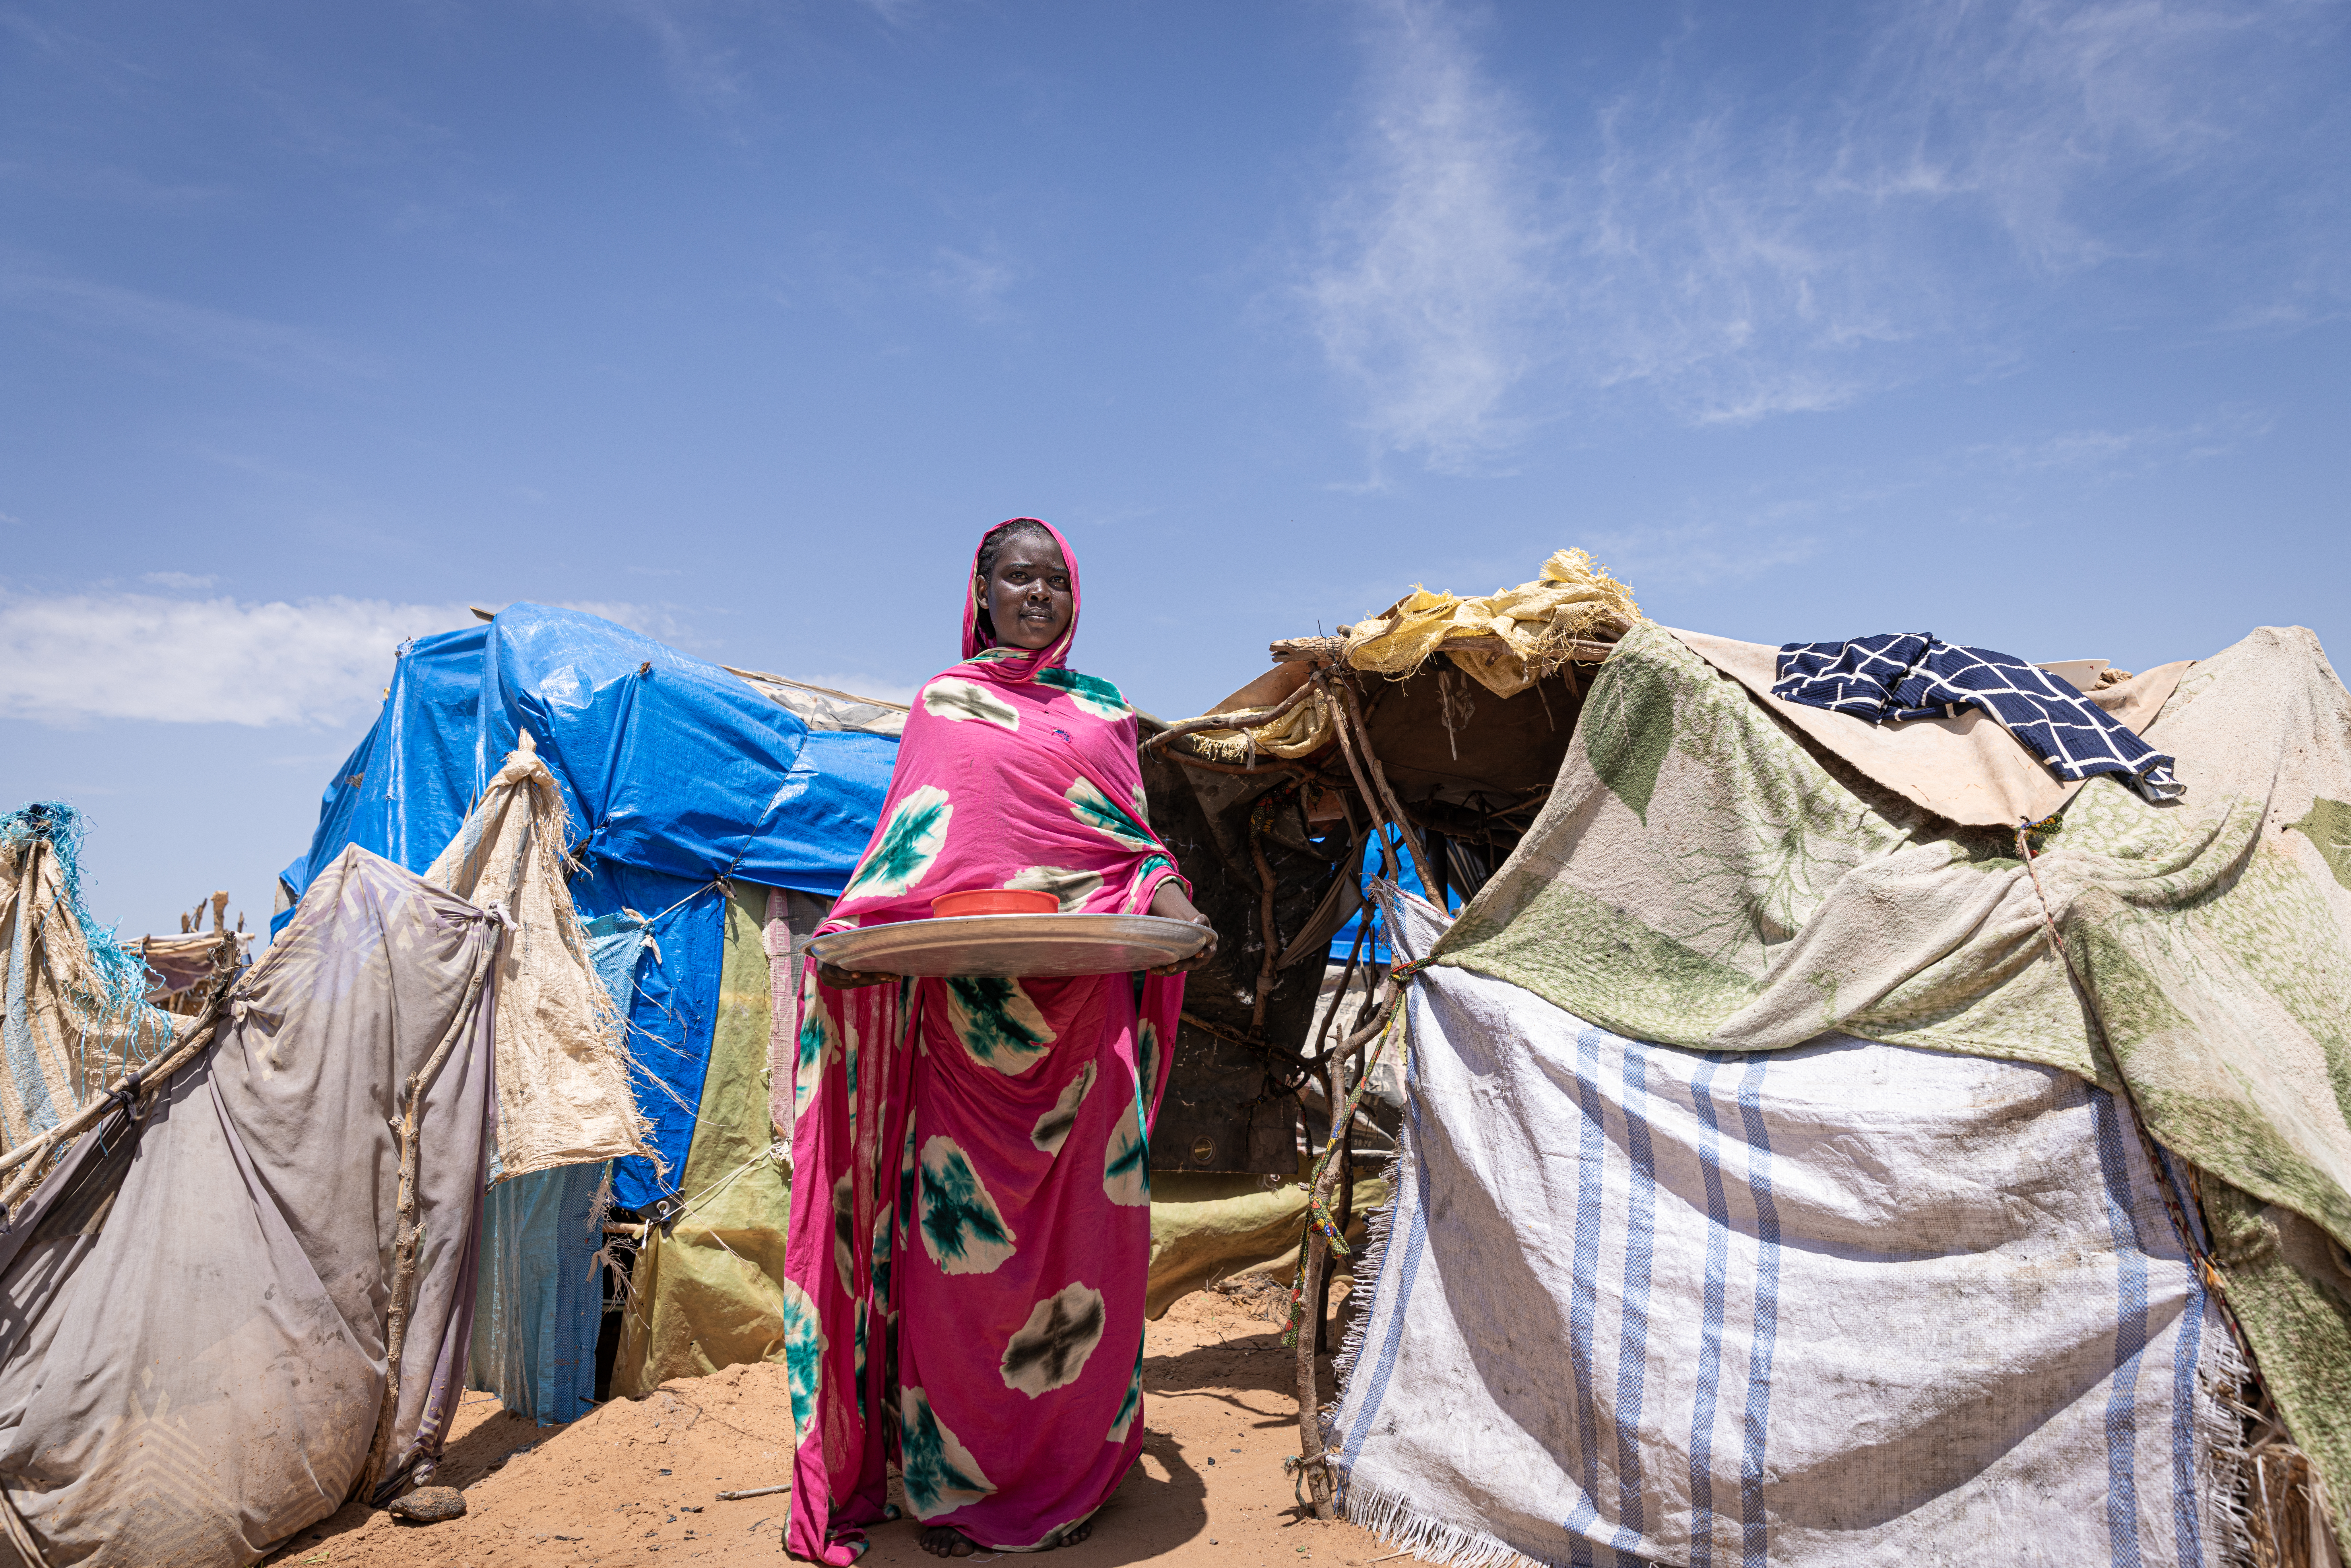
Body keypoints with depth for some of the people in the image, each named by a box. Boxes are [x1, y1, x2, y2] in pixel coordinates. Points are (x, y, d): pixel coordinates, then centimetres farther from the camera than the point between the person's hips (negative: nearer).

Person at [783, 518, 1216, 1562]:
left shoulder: (1101, 707, 19)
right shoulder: (945, 702, 14)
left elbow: (1135, 837, 15)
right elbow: (908, 845, 7)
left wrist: (1170, 897, -6)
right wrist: (855, 932, -10)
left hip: (1085, 1009, 2)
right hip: (964, 1007, -1)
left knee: (1078, 1230, 2)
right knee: (955, 1232, -1)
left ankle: (1064, 1472, 17)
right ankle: (946, 1477, 14)